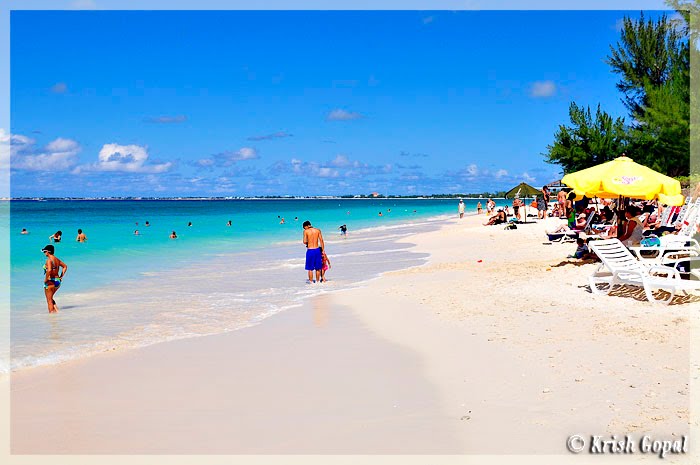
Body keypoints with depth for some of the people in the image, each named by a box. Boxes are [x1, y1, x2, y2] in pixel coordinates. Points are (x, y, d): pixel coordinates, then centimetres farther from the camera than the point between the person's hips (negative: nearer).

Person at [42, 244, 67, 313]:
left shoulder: (49, 260, -16)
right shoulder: (56, 259, 9)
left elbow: (49, 270, -32)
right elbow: (65, 266, 20)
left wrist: (46, 279, -20)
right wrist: (61, 276, 17)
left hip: (50, 282, -8)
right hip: (58, 281, 8)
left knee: (49, 300, 3)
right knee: (50, 298, 23)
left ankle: (51, 312, 3)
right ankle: (56, 310, 9)